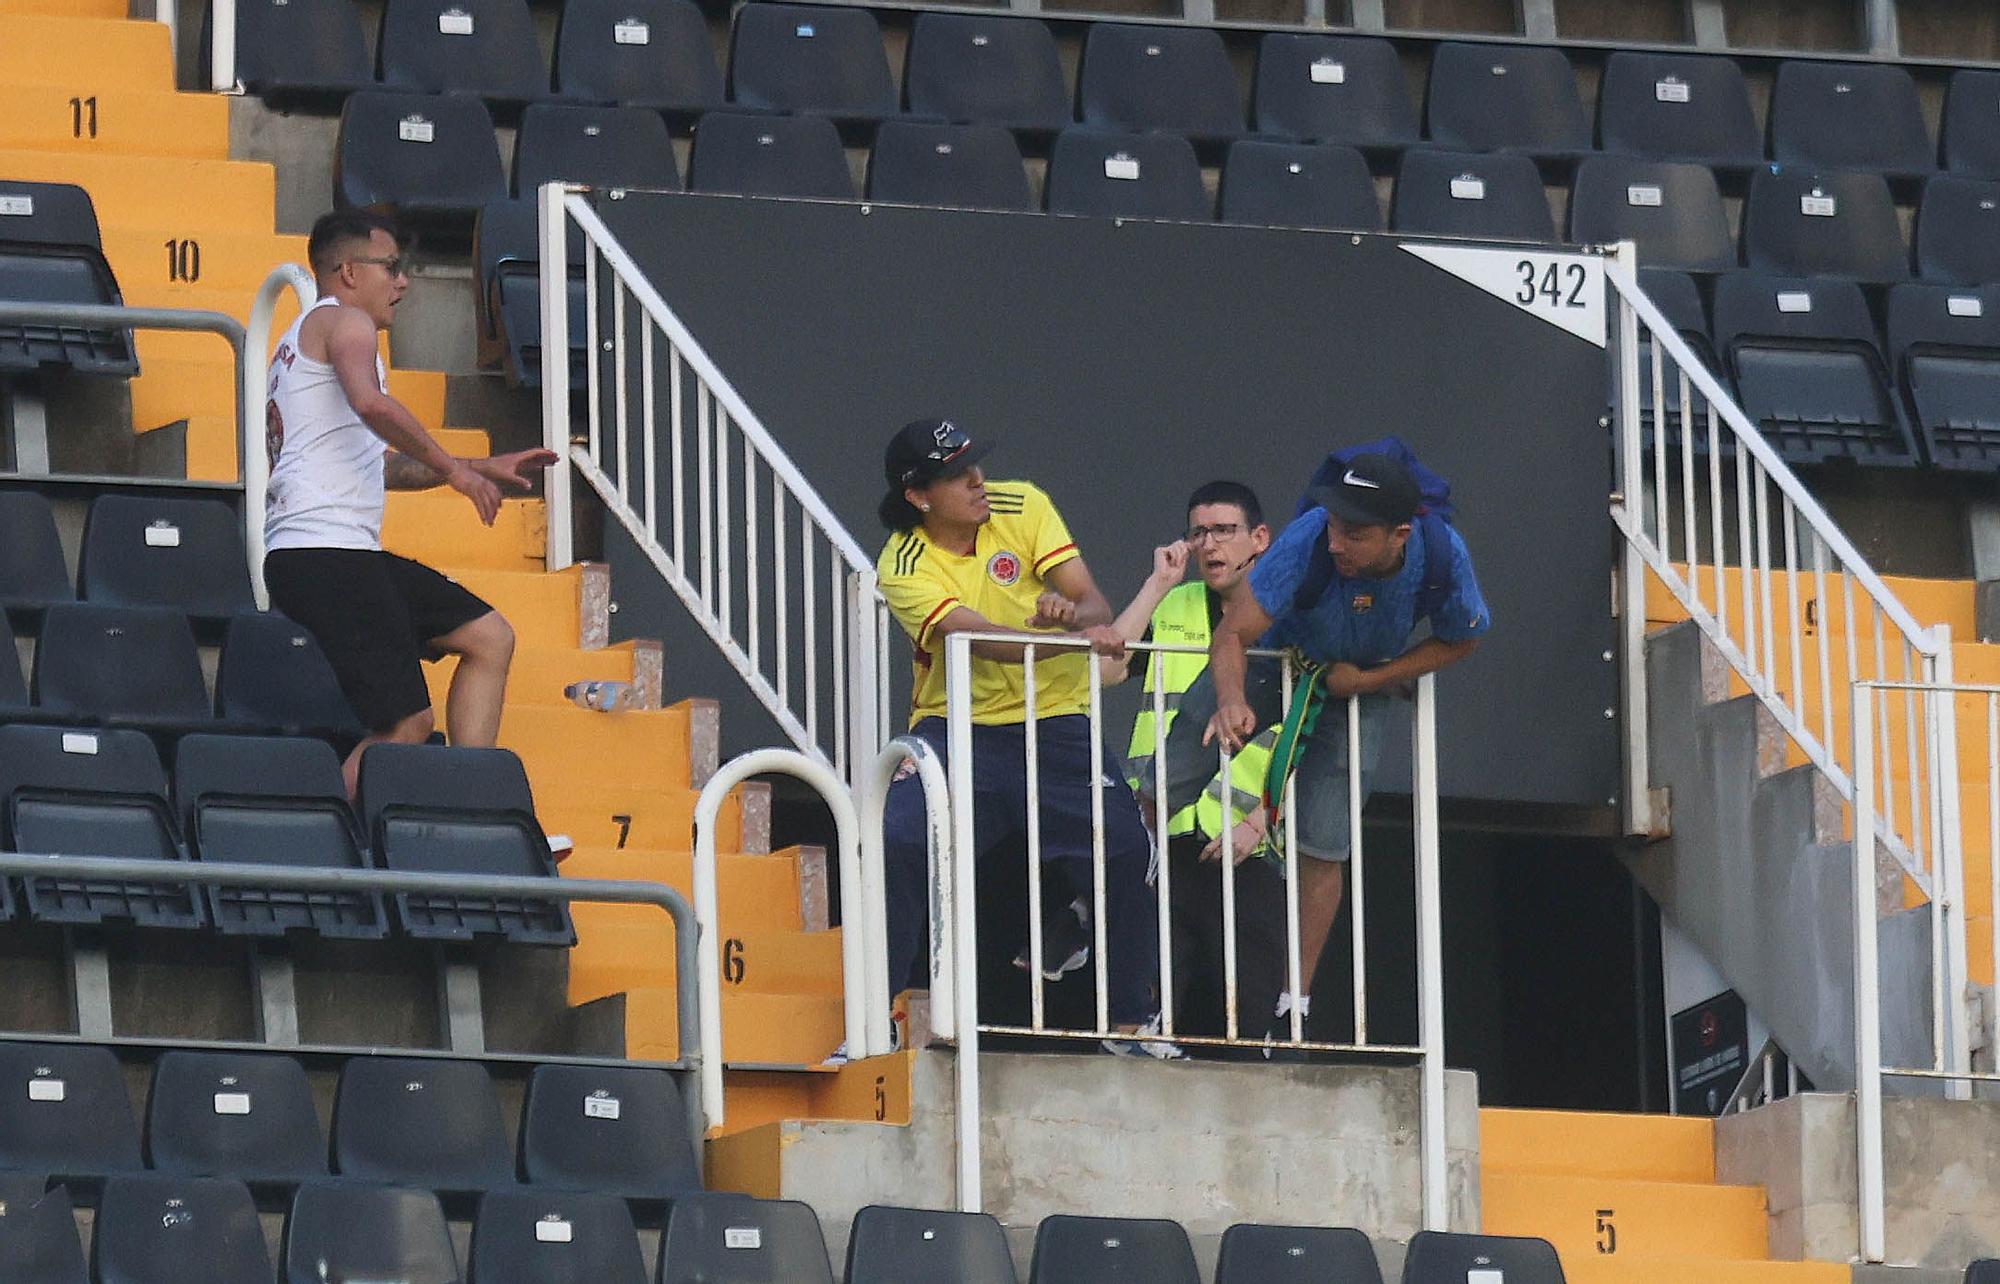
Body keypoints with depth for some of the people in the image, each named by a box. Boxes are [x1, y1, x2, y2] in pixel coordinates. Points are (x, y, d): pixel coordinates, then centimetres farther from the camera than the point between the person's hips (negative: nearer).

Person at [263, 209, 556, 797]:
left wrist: (483, 469, 32)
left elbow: (372, 463, 36)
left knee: (490, 638, 14)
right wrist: (452, 467, -17)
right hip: (325, 551, -11)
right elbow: (370, 402, -25)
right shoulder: (345, 321, -2)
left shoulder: (303, 339, 31)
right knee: (406, 725, -14)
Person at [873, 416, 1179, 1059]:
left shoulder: (1023, 508, -3)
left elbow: (1094, 603, -7)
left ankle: (1132, 1022, 6)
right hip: (958, 731, -2)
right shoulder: (905, 567, -12)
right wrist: (1075, 639, -42)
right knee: (897, 842, -23)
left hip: (1054, 722, 2)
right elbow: (984, 640, -27)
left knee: (1125, 851, -12)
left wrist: (1074, 612, -32)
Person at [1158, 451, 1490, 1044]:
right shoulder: (1308, 540, -38)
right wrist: (1231, 700, -58)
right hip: (1274, 658, -1)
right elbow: (1233, 635, -36)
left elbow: (1459, 640, -9)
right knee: (1159, 790, -8)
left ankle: (1295, 1008, 9)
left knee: (1322, 849, -4)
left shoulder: (1442, 556, -31)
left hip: (1360, 688, 1)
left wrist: (1368, 679, -19)